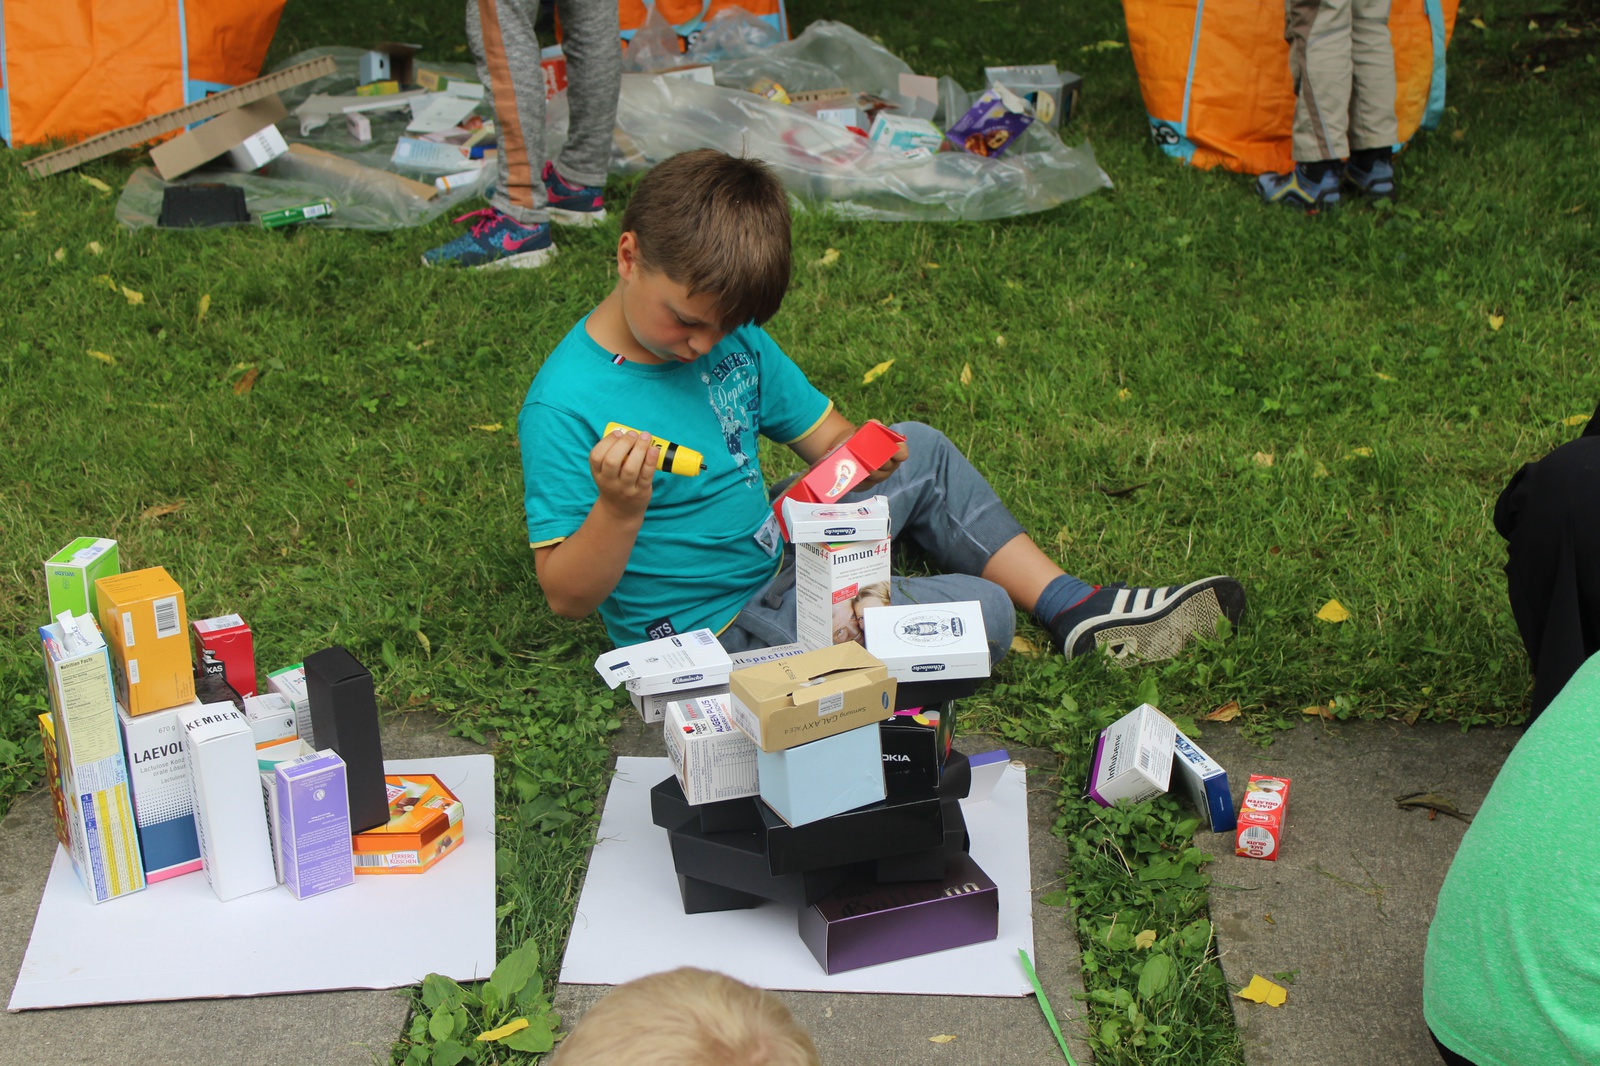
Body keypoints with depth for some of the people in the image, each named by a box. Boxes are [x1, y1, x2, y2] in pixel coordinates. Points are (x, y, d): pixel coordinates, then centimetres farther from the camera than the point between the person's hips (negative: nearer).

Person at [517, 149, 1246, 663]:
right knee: (982, 613, -17)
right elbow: (565, 595, -22)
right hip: (716, 626, -8)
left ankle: (1073, 607, 20)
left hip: (773, 553, 9)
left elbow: (823, 433, 8)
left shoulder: (731, 335, 0)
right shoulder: (563, 407, -23)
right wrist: (619, 511, -41)